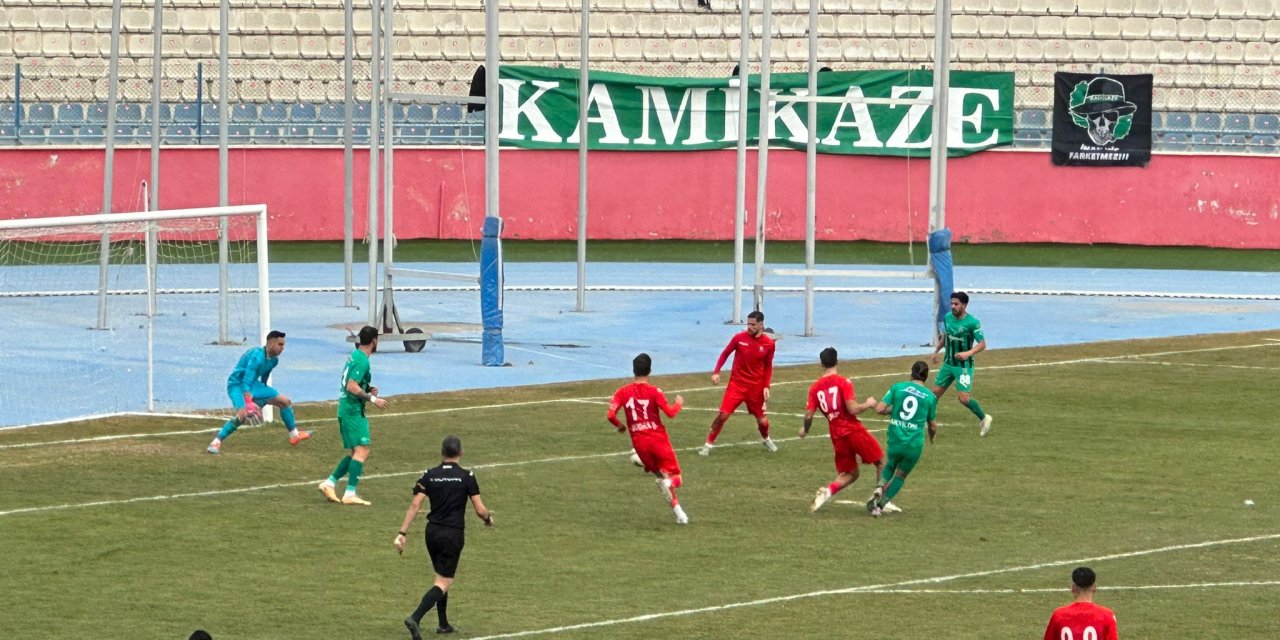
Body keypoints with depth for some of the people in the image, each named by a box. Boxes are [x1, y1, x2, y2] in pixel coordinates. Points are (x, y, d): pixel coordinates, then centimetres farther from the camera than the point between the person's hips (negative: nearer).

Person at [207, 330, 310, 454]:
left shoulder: (273, 360, 0)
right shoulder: (257, 356, -30)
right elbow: (246, 380, -37)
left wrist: (263, 396, 28)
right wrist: (248, 402, -45)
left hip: (252, 384, 9)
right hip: (237, 384, -9)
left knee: (285, 401, 8)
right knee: (243, 414, -34)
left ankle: (294, 435, 21)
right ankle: (216, 443, -27)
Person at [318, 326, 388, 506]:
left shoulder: (355, 356, 15)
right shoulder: (362, 361, -16)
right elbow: (352, 387, -23)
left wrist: (367, 390, 13)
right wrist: (372, 398, -18)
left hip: (347, 409, 10)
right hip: (353, 411, -10)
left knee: (357, 453, 14)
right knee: (362, 451, -12)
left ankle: (330, 483, 13)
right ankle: (350, 494, -15)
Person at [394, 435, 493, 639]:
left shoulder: (429, 475, 1)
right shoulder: (466, 477, -7)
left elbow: (414, 505, -6)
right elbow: (480, 509, -7)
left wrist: (402, 533, -5)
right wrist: (489, 519, 16)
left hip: (432, 531, 4)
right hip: (453, 534, -4)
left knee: (442, 578, 23)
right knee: (443, 583, -4)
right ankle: (415, 619, -23)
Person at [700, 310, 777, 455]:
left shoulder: (768, 344, -6)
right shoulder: (739, 338, -8)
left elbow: (768, 367, 6)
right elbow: (725, 353, 4)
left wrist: (766, 386, -3)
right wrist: (716, 372, -5)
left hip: (756, 387, 1)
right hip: (737, 384, -1)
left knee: (761, 419, 10)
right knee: (723, 414, -12)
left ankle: (766, 439, 43)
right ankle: (709, 444, 0)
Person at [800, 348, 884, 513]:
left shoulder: (815, 387, 3)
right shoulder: (843, 382, -10)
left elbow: (808, 415, 1)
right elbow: (852, 409, -17)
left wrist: (805, 430, 21)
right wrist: (868, 404, 1)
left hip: (836, 436, 5)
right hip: (854, 429, -5)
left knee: (849, 474, 17)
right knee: (881, 462, 13)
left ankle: (828, 491, -9)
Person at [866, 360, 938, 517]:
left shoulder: (897, 387, 1)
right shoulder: (930, 397, 3)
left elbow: (880, 409, -6)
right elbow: (933, 426, 11)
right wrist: (932, 437, 34)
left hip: (895, 440, 1)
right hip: (915, 444, -1)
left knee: (890, 465, 30)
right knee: (900, 476, 19)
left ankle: (880, 489, 3)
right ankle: (880, 506, 10)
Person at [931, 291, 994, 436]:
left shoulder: (972, 323, -17)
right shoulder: (948, 317, 3)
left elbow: (982, 344, -17)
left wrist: (968, 353, -32)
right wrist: (936, 350, 21)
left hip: (964, 365, -6)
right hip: (948, 363, 6)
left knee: (964, 398, -12)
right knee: (935, 392, 7)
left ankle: (984, 418, 10)